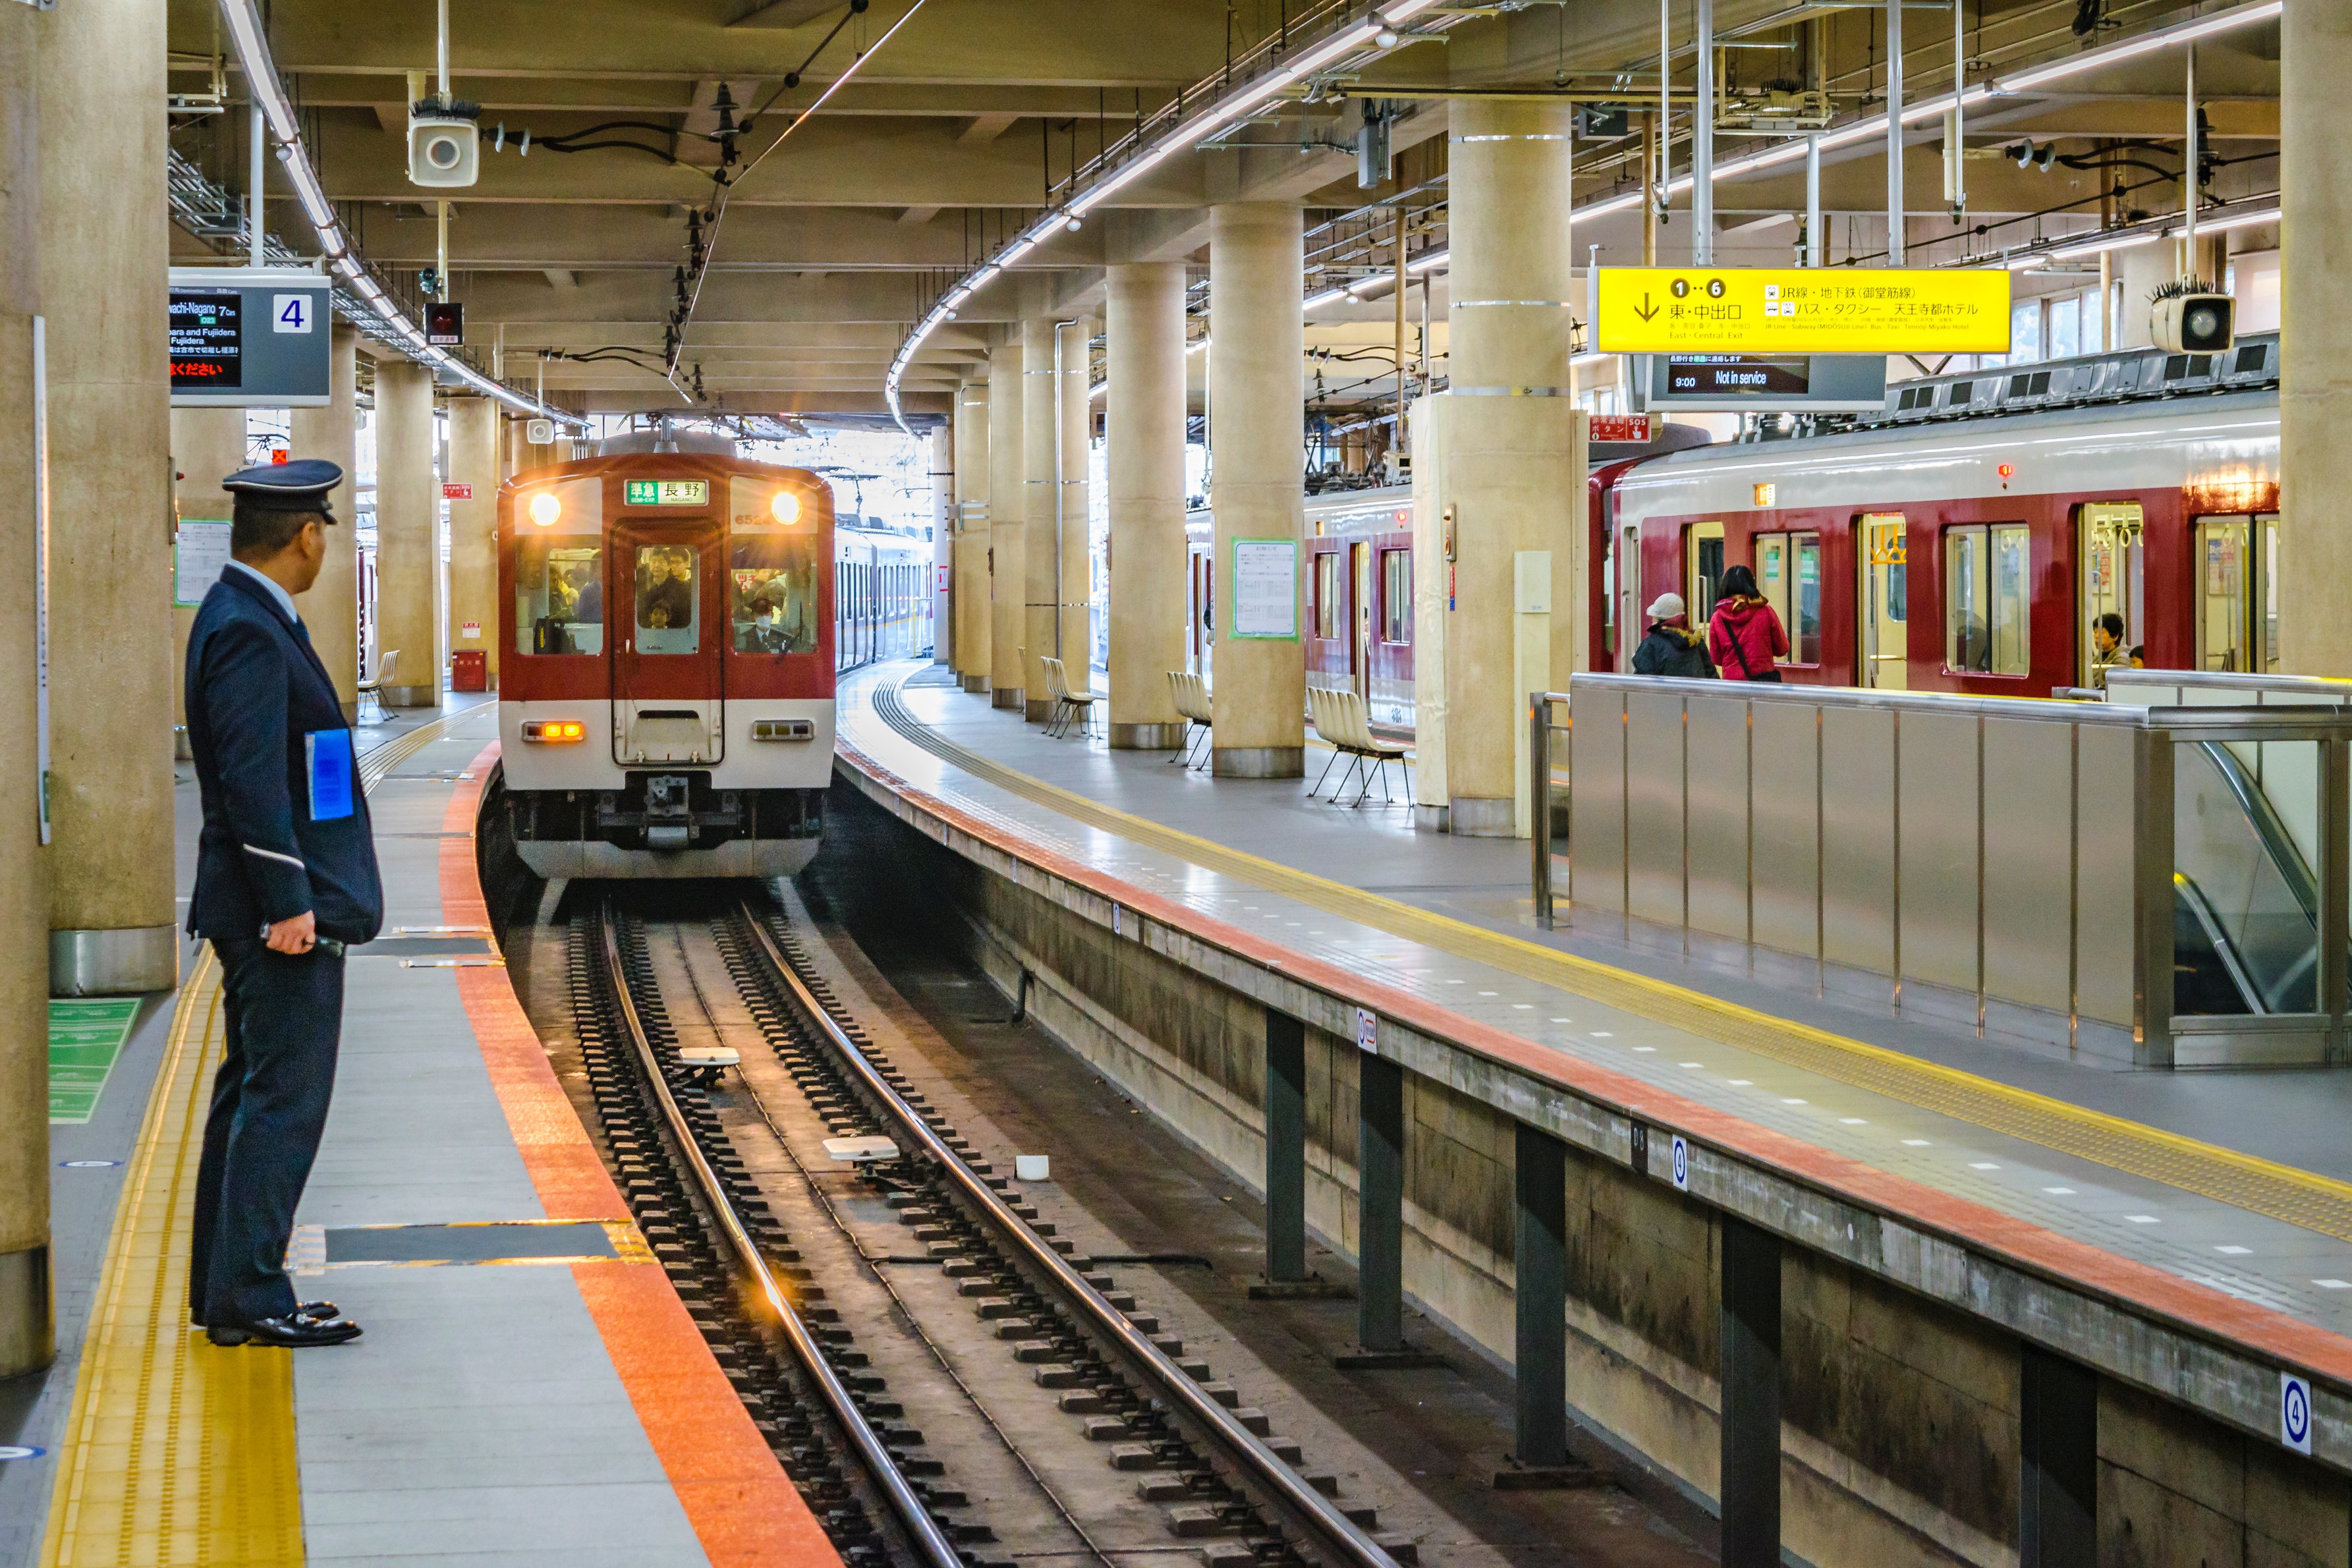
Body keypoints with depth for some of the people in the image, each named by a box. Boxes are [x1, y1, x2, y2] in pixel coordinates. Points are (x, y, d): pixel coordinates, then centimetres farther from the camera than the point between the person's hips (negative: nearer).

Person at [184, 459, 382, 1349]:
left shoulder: (251, 620, 16)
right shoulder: (247, 631, -17)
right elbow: (252, 776, -23)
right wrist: (289, 902, -24)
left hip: (281, 910, 11)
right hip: (284, 909, -11)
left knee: (250, 1092, 14)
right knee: (284, 1097, -8)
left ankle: (222, 1289, 20)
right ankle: (251, 1298, -7)